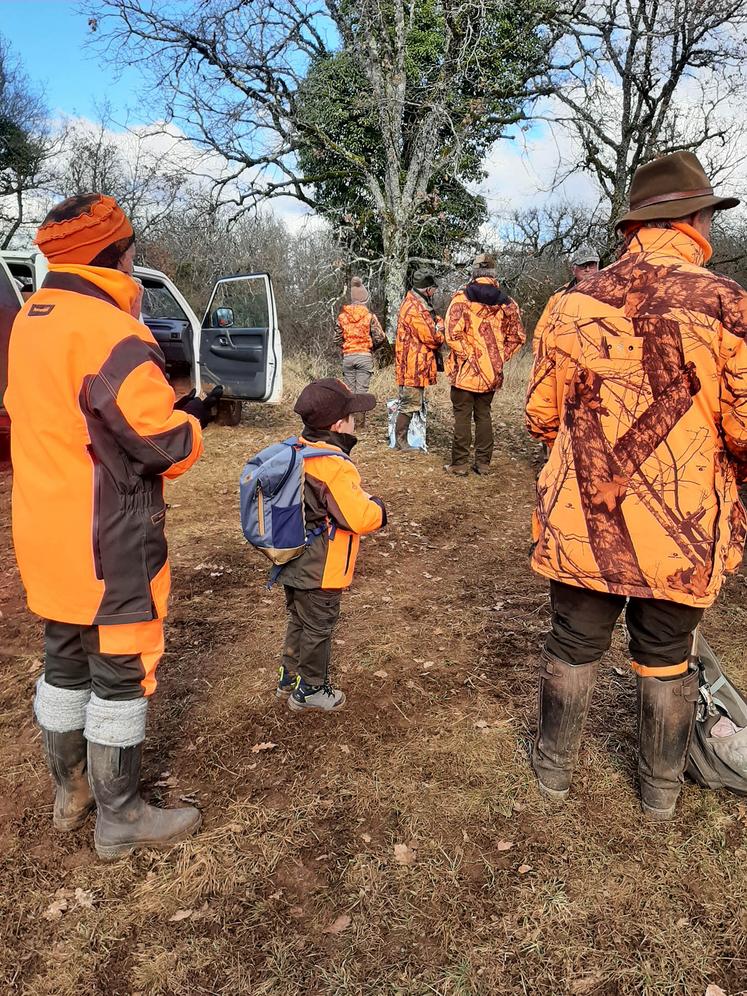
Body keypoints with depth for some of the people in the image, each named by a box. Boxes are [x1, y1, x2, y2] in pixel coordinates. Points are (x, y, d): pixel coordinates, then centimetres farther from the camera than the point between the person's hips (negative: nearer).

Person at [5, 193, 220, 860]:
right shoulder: (109, 330, -21)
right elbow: (165, 445, -24)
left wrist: (165, 406, 8)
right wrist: (194, 421, -2)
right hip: (107, 545, -9)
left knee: (65, 662, 20)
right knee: (121, 673, 6)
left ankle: (70, 793, 38)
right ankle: (119, 820, 23)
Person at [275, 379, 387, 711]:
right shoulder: (335, 467, -27)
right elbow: (360, 518, -28)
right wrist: (377, 508, -7)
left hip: (294, 562, 9)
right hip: (320, 572, -8)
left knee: (298, 621, 24)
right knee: (318, 629, 10)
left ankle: (289, 678, 39)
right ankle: (310, 690, 26)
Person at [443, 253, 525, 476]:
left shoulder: (462, 298, -8)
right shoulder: (506, 302, 4)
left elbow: (452, 333, -18)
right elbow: (517, 337, 5)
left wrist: (466, 355, -8)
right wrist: (500, 357, 9)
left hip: (466, 369, -4)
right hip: (492, 372, 4)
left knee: (462, 416, 3)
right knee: (484, 414, 13)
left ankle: (460, 463, 7)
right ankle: (483, 463, 17)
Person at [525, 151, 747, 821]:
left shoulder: (576, 303, -5)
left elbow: (542, 415, 3)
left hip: (581, 521, 2)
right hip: (680, 531, -1)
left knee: (573, 647, 18)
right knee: (666, 661, 18)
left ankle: (555, 767, 38)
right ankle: (661, 790, 38)